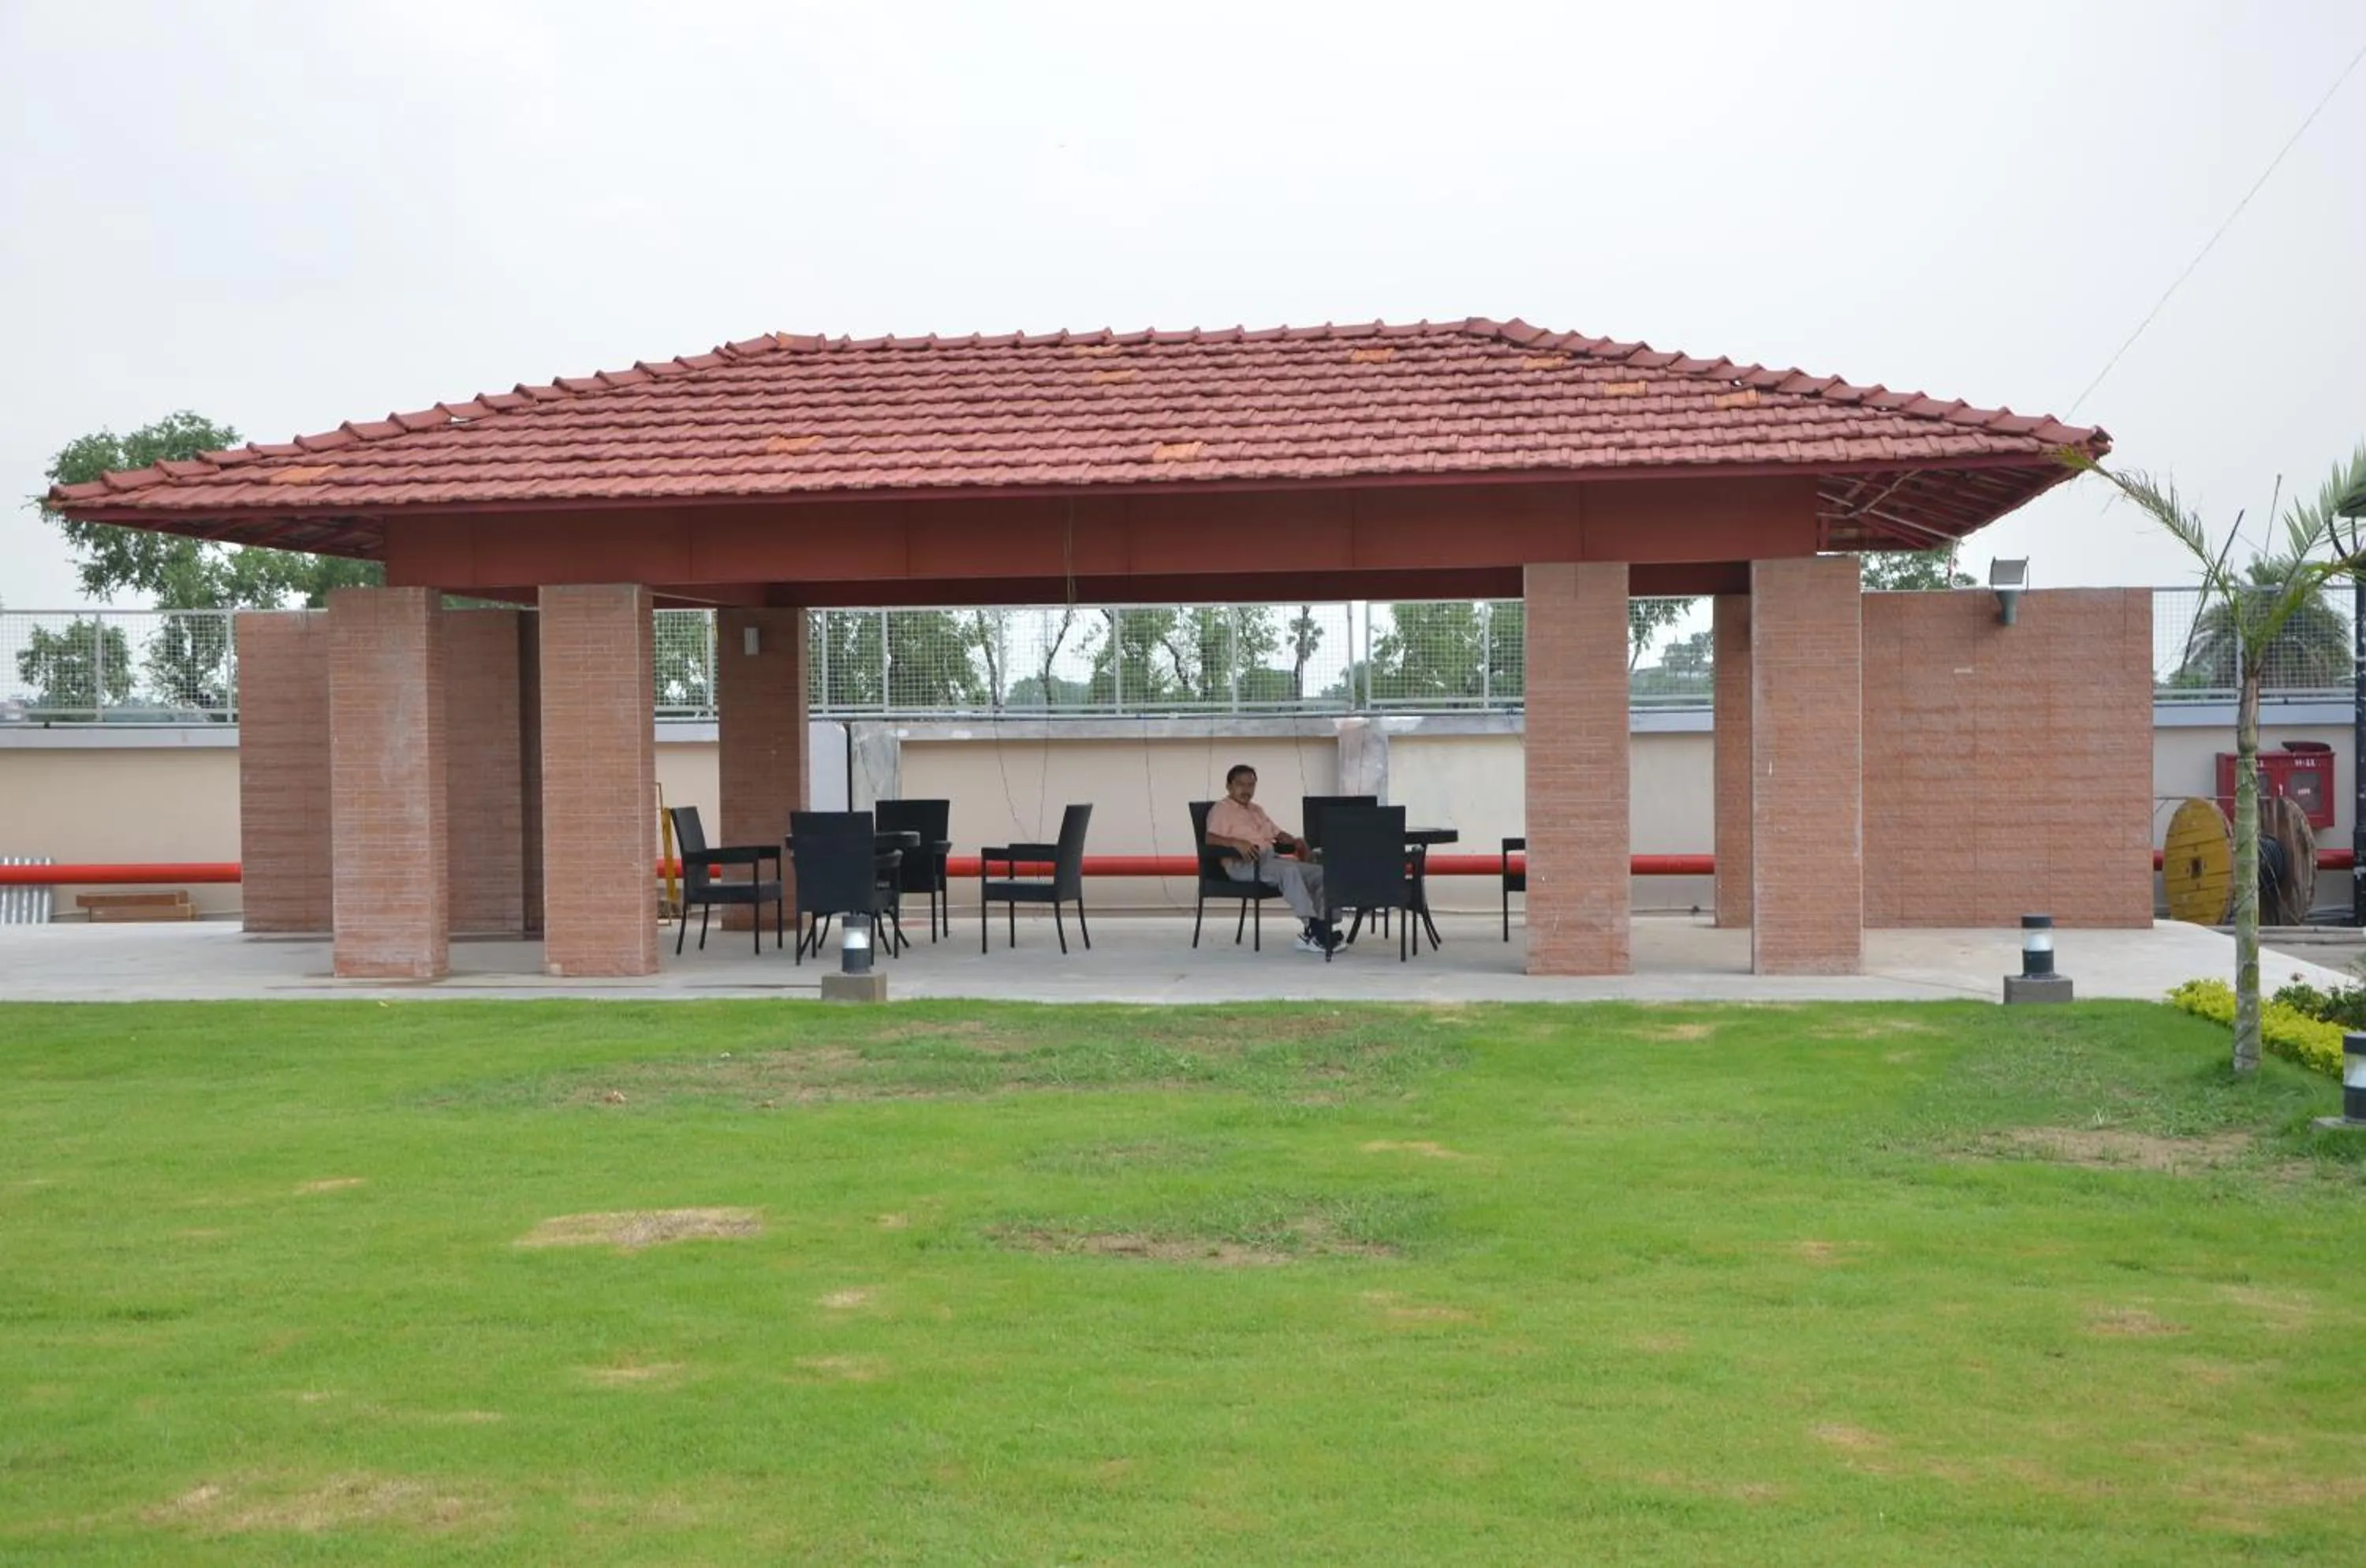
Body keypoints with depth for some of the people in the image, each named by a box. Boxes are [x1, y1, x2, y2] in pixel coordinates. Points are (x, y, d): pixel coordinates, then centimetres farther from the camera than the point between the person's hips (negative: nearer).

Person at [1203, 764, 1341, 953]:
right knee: (1289, 870, -36)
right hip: (1243, 863, -8)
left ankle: (1323, 928, -20)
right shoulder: (1221, 809, 4)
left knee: (1320, 872, -10)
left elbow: (1277, 834, 29)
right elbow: (1210, 839, -12)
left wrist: (1294, 840, 7)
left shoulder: (1257, 810, 30)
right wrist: (1237, 842, -30)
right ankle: (1312, 927, -40)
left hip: (1271, 858, 8)